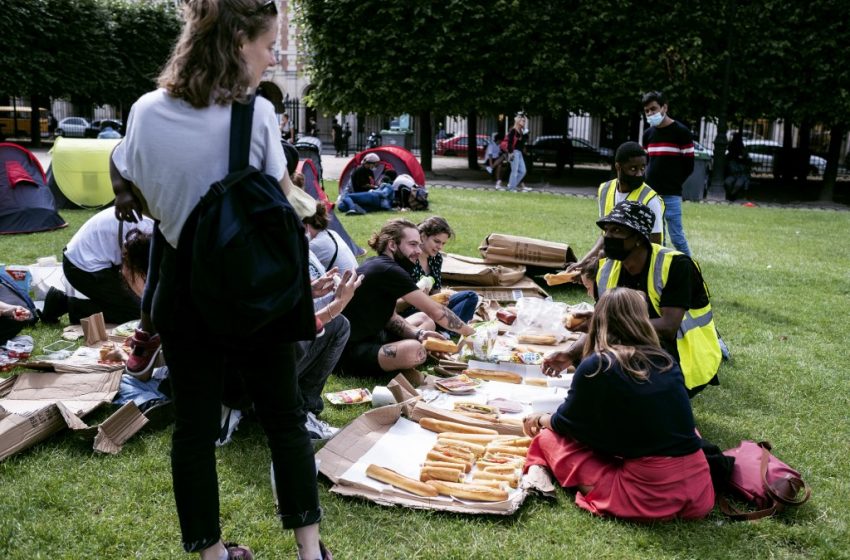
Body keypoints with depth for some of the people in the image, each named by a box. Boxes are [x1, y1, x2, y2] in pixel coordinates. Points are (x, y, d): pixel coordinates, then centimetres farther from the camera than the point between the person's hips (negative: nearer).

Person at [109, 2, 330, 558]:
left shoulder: (147, 111, -3)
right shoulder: (256, 112, -14)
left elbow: (139, 197, 8)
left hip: (184, 289, 3)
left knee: (194, 425, 12)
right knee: (285, 418, 12)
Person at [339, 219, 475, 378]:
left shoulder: (379, 265, 8)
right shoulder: (388, 271, -22)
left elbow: (390, 317, 11)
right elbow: (436, 311, -18)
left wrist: (417, 333, -6)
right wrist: (472, 333, -7)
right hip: (349, 351, -11)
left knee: (428, 323, 19)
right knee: (415, 351, -36)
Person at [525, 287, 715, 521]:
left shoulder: (595, 367, -6)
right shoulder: (666, 362, 10)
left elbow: (566, 423, 9)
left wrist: (540, 420, 33)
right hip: (699, 490, 5)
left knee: (549, 438, 9)